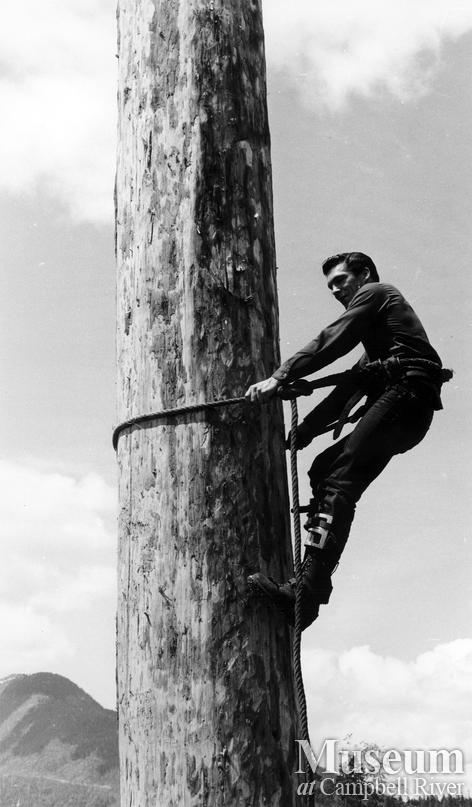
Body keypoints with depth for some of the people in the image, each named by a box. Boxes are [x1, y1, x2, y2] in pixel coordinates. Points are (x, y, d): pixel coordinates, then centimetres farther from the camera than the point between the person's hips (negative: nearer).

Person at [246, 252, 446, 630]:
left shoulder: (375, 293, 9)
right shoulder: (377, 322, 35)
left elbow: (330, 343, -6)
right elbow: (352, 384, 29)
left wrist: (280, 377, -12)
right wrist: (306, 429, 23)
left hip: (405, 393, -9)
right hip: (403, 405, 9)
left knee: (339, 482, -20)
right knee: (324, 468, 5)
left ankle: (307, 590, -31)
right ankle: (314, 577, -3)